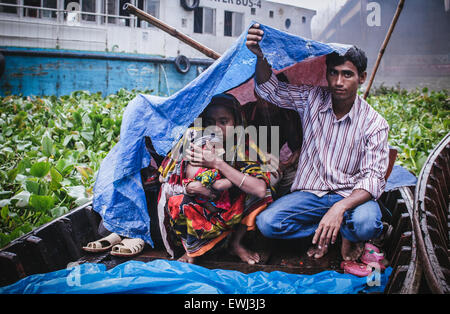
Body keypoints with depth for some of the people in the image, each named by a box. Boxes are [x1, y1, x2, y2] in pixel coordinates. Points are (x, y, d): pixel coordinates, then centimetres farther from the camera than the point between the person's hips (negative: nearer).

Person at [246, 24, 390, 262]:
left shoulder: (374, 123, -11)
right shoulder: (311, 99, -2)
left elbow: (373, 178, -17)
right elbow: (270, 89, -1)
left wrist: (340, 208, -35)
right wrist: (261, 57, -23)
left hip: (351, 195, -2)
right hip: (310, 192, 3)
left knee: (366, 223, -38)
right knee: (267, 222, -24)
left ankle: (346, 233, 1)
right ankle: (330, 232, -2)